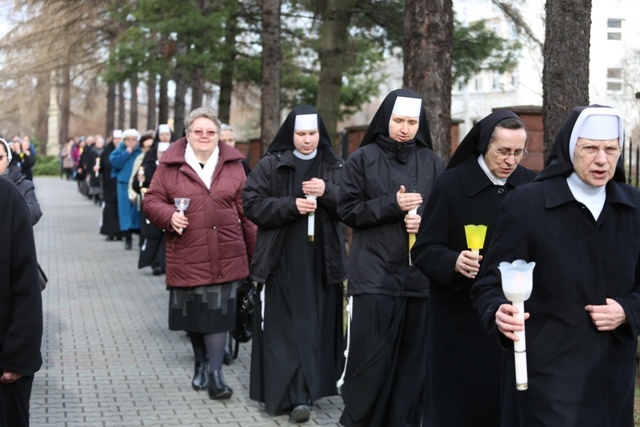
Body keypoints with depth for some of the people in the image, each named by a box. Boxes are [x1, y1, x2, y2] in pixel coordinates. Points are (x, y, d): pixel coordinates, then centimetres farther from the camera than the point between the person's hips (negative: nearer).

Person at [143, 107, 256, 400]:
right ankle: (201, 364, 33)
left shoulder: (232, 165, 6)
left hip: (225, 256, 0)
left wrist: (256, 251, 6)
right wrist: (168, 215, -19)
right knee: (192, 313, 12)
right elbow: (151, 200, 3)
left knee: (218, 312, -6)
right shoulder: (170, 165, 1)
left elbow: (246, 211, 7)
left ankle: (214, 372, 2)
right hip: (187, 256, 0)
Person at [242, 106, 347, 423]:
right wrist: (290, 205, -17)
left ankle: (312, 387, 21)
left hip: (322, 260, 2)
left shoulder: (335, 167, 8)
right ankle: (295, 395, -6)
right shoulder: (271, 164, 2)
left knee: (318, 324, 7)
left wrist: (328, 193, -17)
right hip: (283, 260, -2)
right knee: (286, 326, -6)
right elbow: (251, 202, -5)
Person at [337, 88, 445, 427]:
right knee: (371, 358, -2)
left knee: (413, 359, 5)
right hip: (375, 274, -2)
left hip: (420, 275, 2)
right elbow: (348, 210, -1)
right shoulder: (363, 158, 3)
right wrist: (392, 205, -12)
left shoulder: (432, 162, 8)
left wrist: (425, 222, -9)